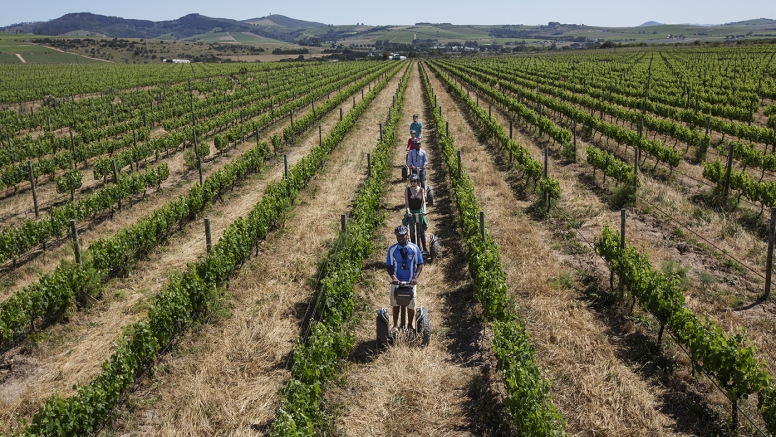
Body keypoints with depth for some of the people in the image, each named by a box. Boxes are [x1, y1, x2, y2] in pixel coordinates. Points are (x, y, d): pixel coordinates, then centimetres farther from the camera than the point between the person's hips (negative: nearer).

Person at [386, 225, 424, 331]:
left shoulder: (414, 248, -4)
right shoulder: (392, 249, -4)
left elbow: (420, 264, -1)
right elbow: (388, 266, -2)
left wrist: (415, 277, -15)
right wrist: (393, 277, -18)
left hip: (410, 281, 0)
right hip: (396, 281, 0)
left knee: (411, 305, 6)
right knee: (395, 304, 8)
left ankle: (410, 325, 24)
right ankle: (395, 325, 22)